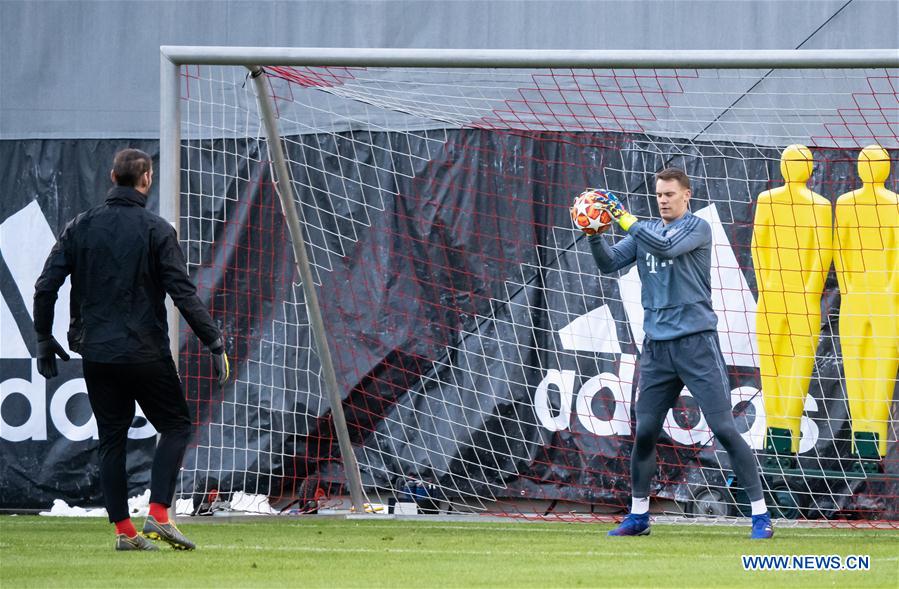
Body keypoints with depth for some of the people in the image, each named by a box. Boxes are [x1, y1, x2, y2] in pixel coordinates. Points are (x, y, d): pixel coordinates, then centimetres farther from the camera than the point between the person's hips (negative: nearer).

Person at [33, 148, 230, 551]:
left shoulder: (81, 227, 4)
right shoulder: (156, 230, -7)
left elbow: (46, 286, 2)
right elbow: (184, 294, -12)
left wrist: (44, 338, 13)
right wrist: (214, 343, -7)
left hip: (96, 352, 4)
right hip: (145, 352, -4)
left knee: (111, 439, 11)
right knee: (176, 426, 9)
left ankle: (123, 530, 8)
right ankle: (158, 514, -6)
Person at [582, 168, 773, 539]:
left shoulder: (697, 228, -3)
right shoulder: (644, 231, 14)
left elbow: (666, 247, -21)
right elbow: (609, 264, 5)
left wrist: (623, 217, -21)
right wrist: (594, 234, -12)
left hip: (696, 342, -5)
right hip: (657, 347, 5)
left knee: (724, 428, -9)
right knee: (645, 431, 6)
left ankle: (760, 515, -8)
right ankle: (638, 516, 19)